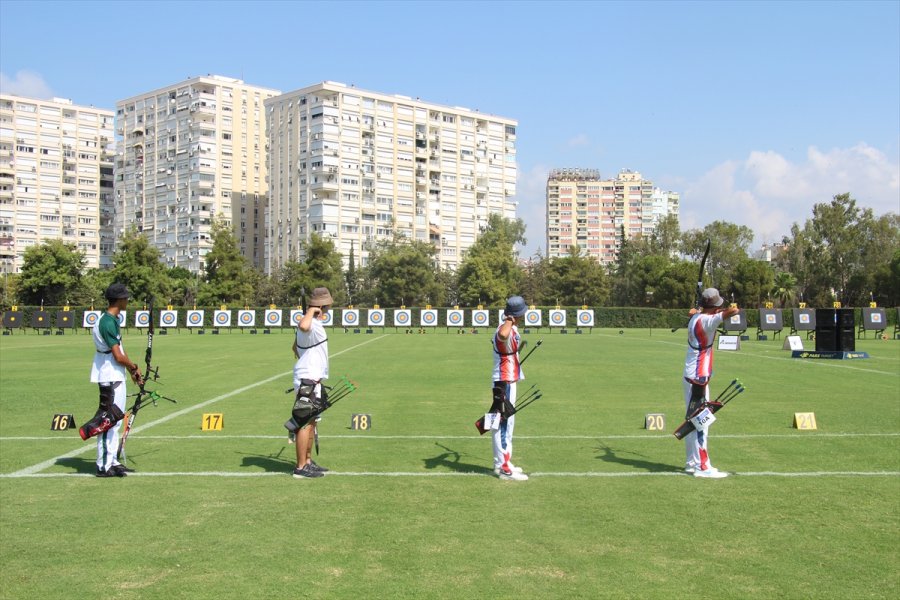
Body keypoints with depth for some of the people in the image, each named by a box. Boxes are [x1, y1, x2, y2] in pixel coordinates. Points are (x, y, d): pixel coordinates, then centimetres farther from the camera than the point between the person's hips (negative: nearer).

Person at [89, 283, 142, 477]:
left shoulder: (113, 320, 12)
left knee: (115, 421, 15)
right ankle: (104, 466, 1)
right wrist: (134, 367, -5)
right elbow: (118, 356, -21)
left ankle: (112, 462, 23)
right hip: (110, 379, -11)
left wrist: (131, 368, 11)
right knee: (108, 421, -5)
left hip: (116, 377, 11)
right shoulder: (107, 323, -20)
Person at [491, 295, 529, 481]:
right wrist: (509, 321, -32)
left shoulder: (511, 330, 11)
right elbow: (503, 335, -47)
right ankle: (504, 467, -3)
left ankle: (502, 463, 27)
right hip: (504, 383, -11)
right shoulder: (506, 331, -21)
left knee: (505, 423, 17)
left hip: (508, 382, 11)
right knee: (504, 423, -6)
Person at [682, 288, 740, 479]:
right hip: (698, 379, -10)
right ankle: (702, 466, -6)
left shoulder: (696, 318, 9)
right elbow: (727, 313, -35)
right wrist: (735, 309, -14)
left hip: (691, 377, 10)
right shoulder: (706, 321, -19)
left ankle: (692, 462, 23)